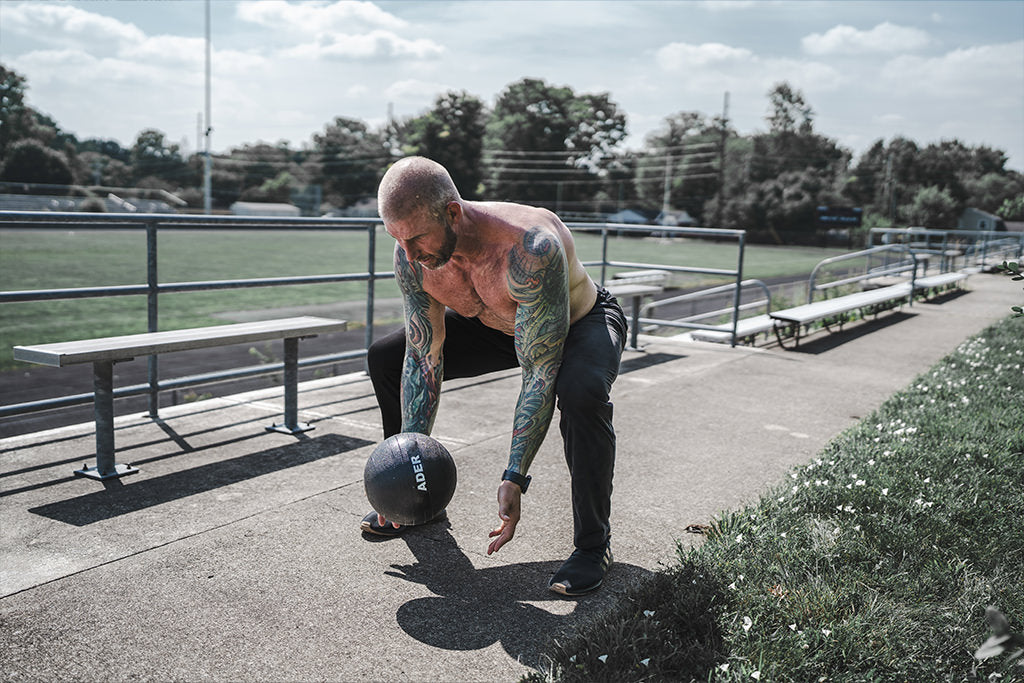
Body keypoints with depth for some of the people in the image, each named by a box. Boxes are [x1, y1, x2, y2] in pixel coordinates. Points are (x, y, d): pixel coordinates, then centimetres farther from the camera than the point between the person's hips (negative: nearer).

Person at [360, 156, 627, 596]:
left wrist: (514, 478, -38)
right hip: (499, 325, 6)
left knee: (580, 392, -40)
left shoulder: (530, 248, -43)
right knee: (385, 359, 1)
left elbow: (540, 375, -38)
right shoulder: (411, 256, -23)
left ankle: (593, 542, -15)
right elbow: (424, 359, -13)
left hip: (582, 322, -6)